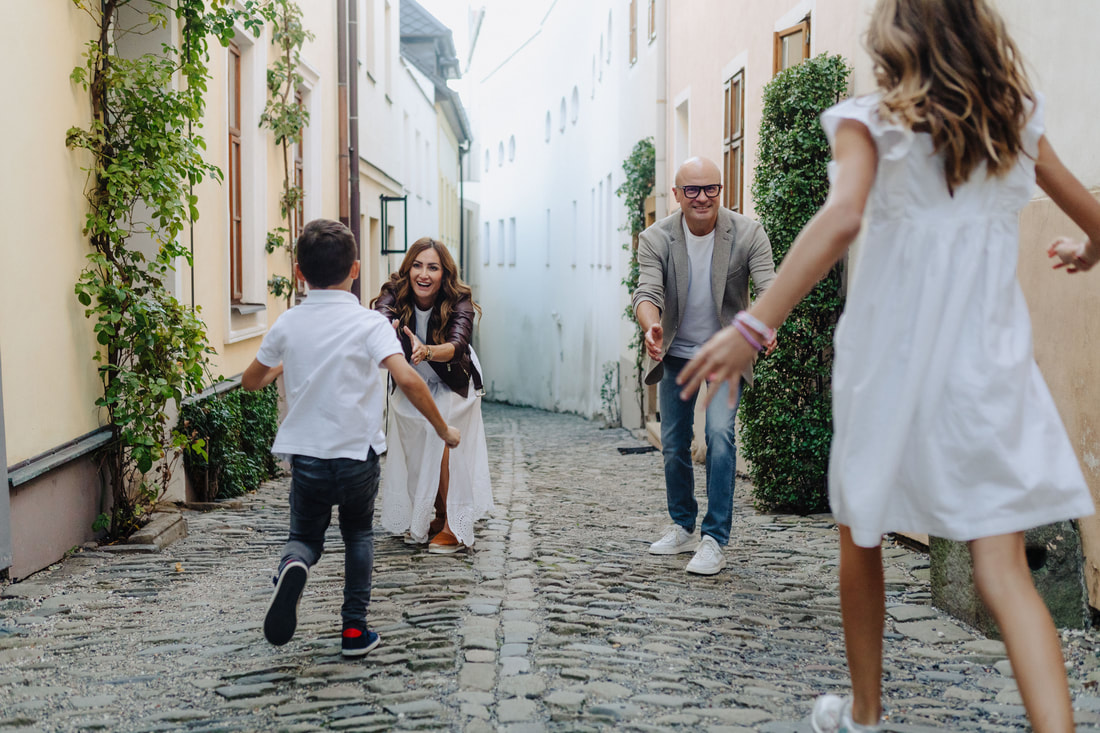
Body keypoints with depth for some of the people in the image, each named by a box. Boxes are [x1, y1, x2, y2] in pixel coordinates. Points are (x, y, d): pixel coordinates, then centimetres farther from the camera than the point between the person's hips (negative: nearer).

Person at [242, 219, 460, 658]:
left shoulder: (287, 325, 2)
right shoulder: (368, 323, -9)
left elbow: (250, 382, 16)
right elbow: (406, 379, -22)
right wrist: (443, 429, -11)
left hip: (305, 454, 2)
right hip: (357, 453, -1)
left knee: (305, 537, 18)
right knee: (359, 534, 23)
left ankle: (293, 567, -19)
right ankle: (354, 629, 18)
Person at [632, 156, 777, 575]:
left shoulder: (747, 234, -15)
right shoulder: (656, 239, -13)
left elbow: (769, 286, -24)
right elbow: (647, 292, -25)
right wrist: (651, 327, -48)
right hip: (676, 353, 2)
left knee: (720, 433, -19)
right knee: (673, 444, 9)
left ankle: (714, 540, -11)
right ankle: (682, 527, 29)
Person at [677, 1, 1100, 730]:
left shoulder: (874, 120, -4)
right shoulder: (1015, 121, 8)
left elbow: (843, 216, -24)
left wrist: (754, 326, -27)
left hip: (892, 360, -2)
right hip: (989, 364, 2)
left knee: (863, 537, 18)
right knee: (1005, 567, 0)